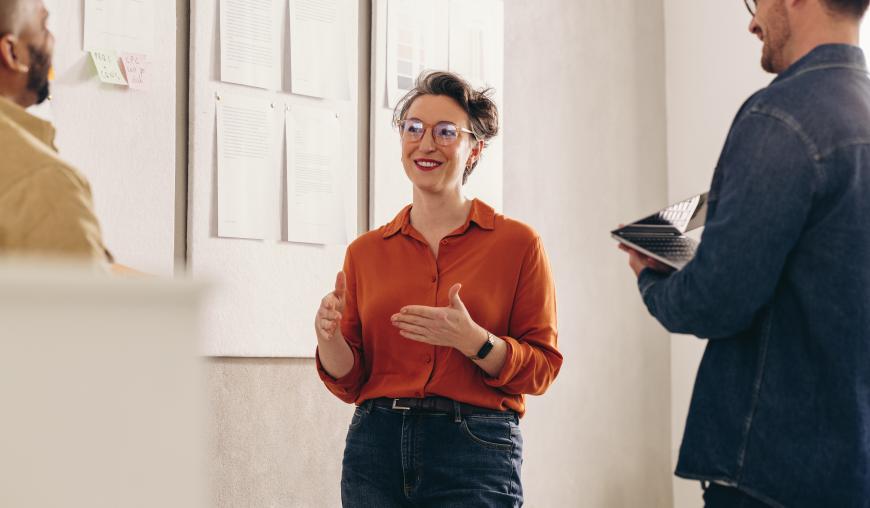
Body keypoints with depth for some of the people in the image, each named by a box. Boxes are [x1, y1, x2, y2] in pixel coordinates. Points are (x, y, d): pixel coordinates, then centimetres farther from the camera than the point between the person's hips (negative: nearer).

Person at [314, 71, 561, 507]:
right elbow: (351, 383, 9)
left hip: (475, 454, -2)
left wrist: (471, 340, -18)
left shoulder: (517, 243, 0)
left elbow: (542, 368, -2)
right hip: (376, 450, 3)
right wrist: (329, 338, -11)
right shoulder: (365, 252, 8)